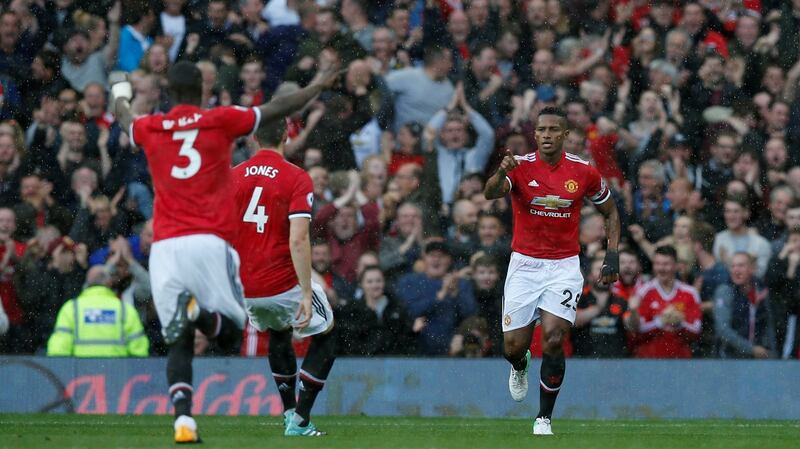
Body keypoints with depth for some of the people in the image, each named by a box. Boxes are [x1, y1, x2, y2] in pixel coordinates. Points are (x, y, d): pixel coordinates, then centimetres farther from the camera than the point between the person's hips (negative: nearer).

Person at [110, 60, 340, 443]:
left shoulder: (149, 128, 12)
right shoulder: (221, 121, 4)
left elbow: (124, 118, 36)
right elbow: (276, 110, 14)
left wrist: (121, 95, 59)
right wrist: (315, 88, 31)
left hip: (164, 247, 2)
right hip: (210, 242, -2)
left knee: (179, 343, 3)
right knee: (230, 328, 6)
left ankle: (183, 418, -15)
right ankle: (197, 311, -27)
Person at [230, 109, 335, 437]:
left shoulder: (232, 177, 2)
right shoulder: (296, 179, -10)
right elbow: (298, 241, -20)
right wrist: (306, 293, -20)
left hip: (245, 288, 5)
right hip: (282, 284, -5)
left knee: (279, 333, 34)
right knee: (325, 337, 17)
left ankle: (289, 412, 30)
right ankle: (300, 421, 4)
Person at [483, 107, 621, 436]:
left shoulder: (584, 172, -3)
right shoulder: (520, 166, -8)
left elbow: (611, 213, 12)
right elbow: (490, 193, -28)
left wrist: (612, 255, 1)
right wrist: (501, 173, -50)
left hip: (564, 267, 0)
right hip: (524, 264, 0)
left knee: (553, 340, -16)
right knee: (514, 346, 0)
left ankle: (544, 418, 0)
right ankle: (520, 367, 41)